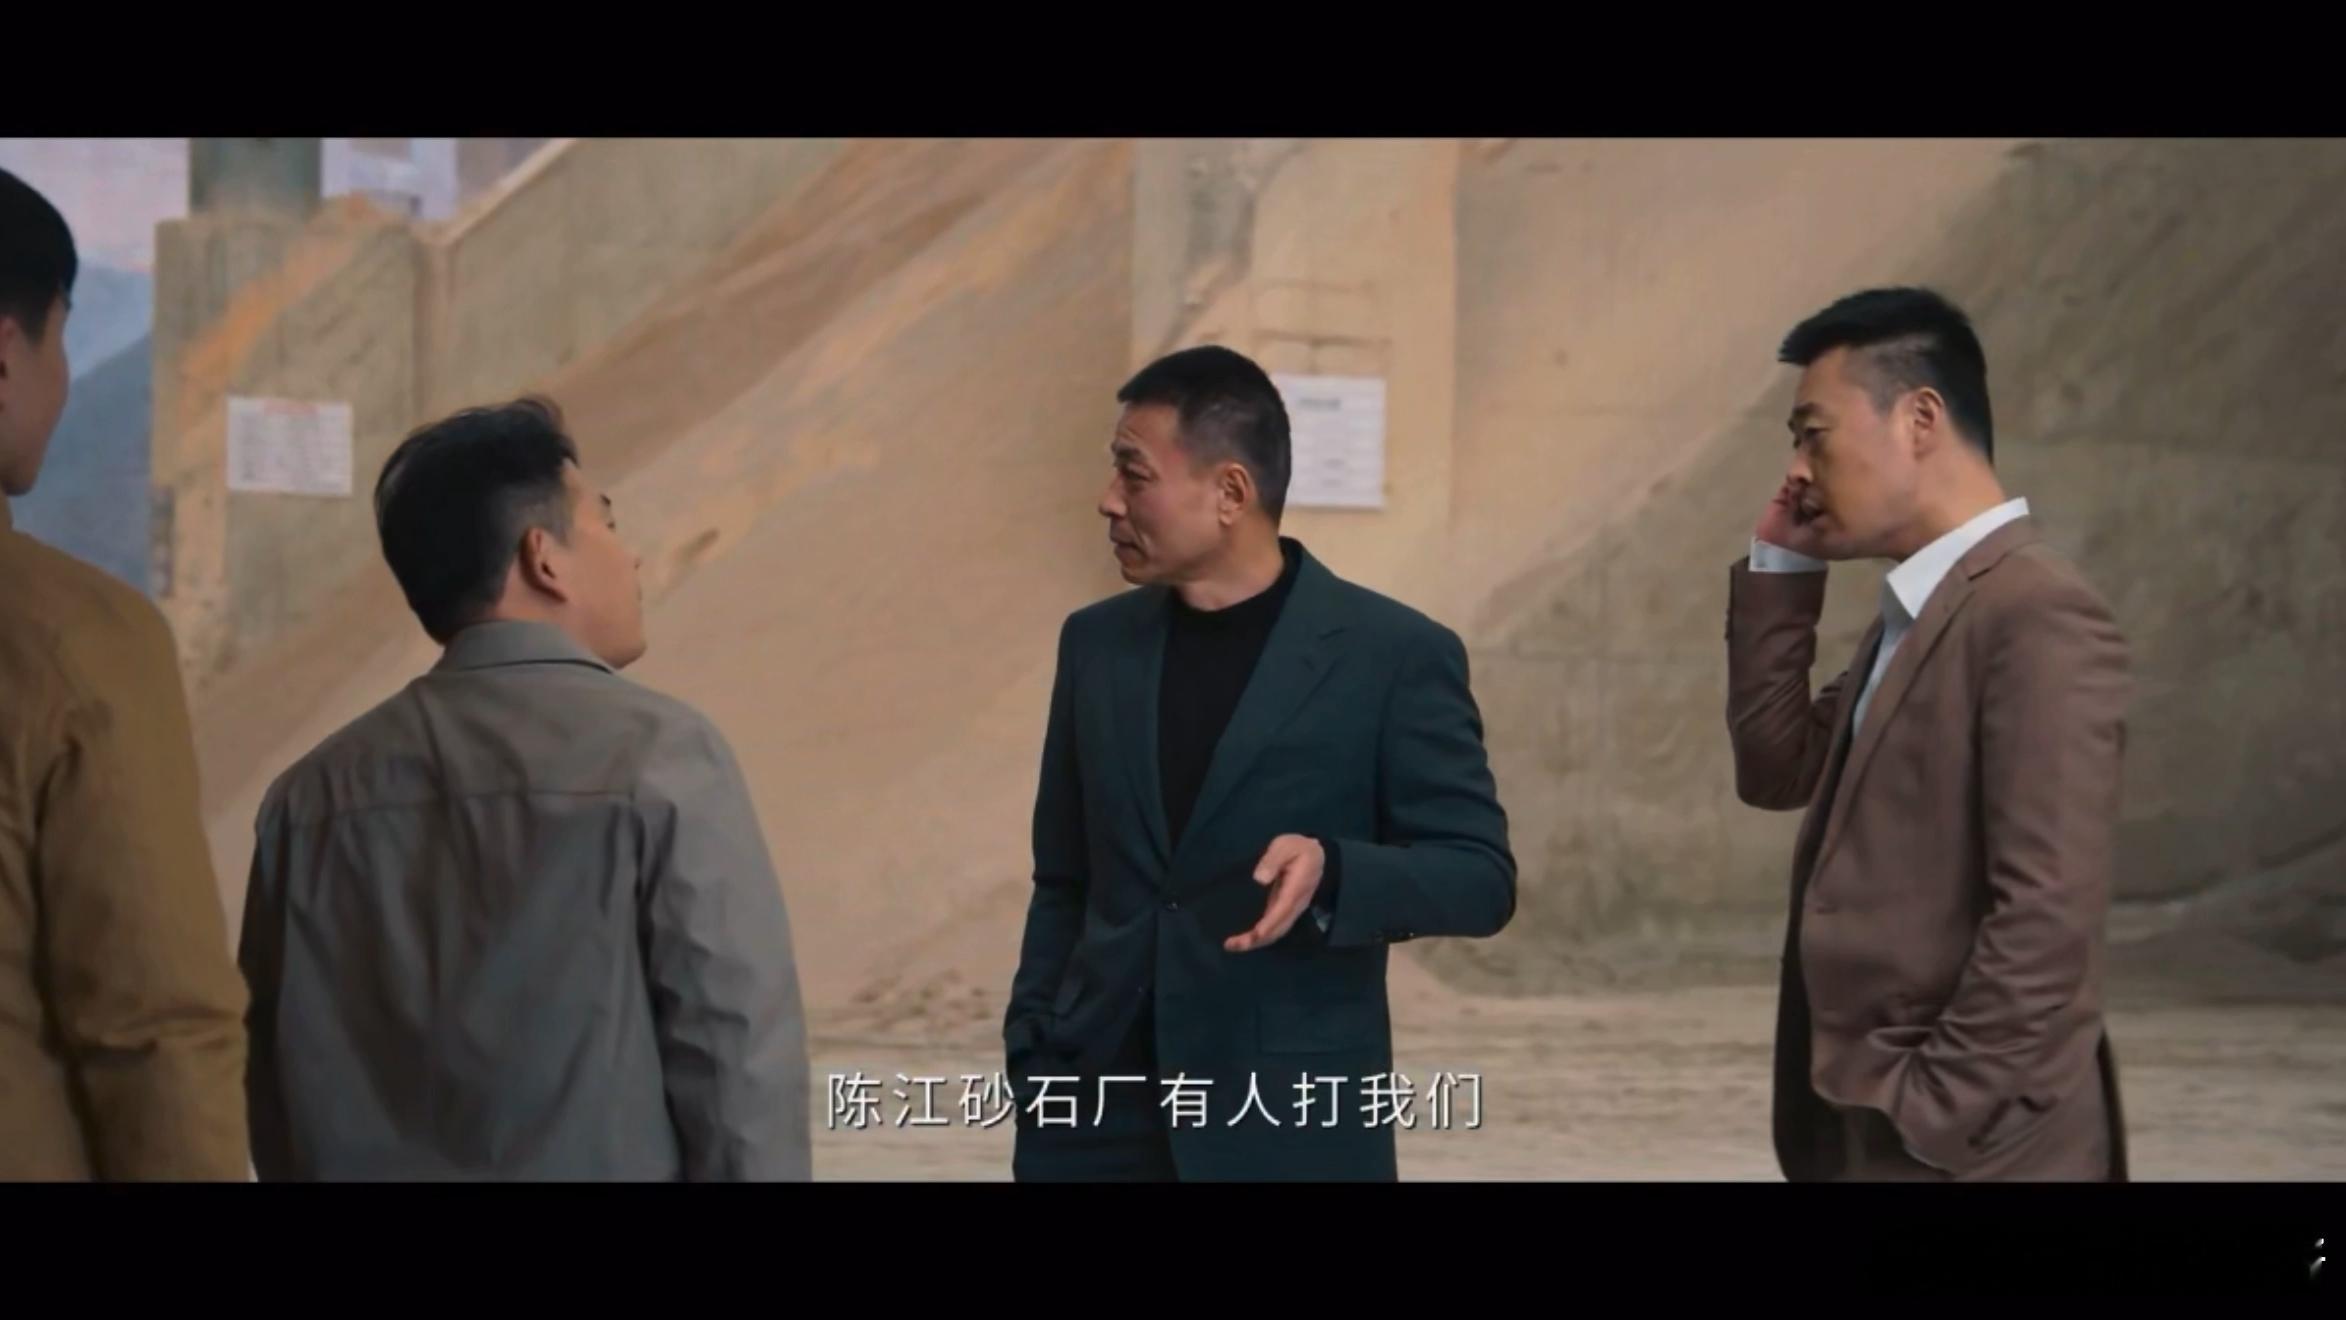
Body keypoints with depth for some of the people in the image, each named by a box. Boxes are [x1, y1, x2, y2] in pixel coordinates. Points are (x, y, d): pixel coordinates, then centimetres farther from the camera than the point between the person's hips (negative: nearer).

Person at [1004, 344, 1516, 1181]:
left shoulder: (1394, 654, -5)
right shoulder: (1096, 642, 9)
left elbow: (1480, 877, -6)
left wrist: (1332, 870, -23)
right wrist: (1033, 1056, 7)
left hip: (1293, 1128, -4)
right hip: (1095, 1116, 4)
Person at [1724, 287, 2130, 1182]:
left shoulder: (2037, 613, -17)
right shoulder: (1916, 612, 12)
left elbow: (2047, 909, -22)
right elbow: (1779, 770, 16)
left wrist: (1935, 1116, -19)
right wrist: (1780, 570, 9)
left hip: (1960, 1143, -9)